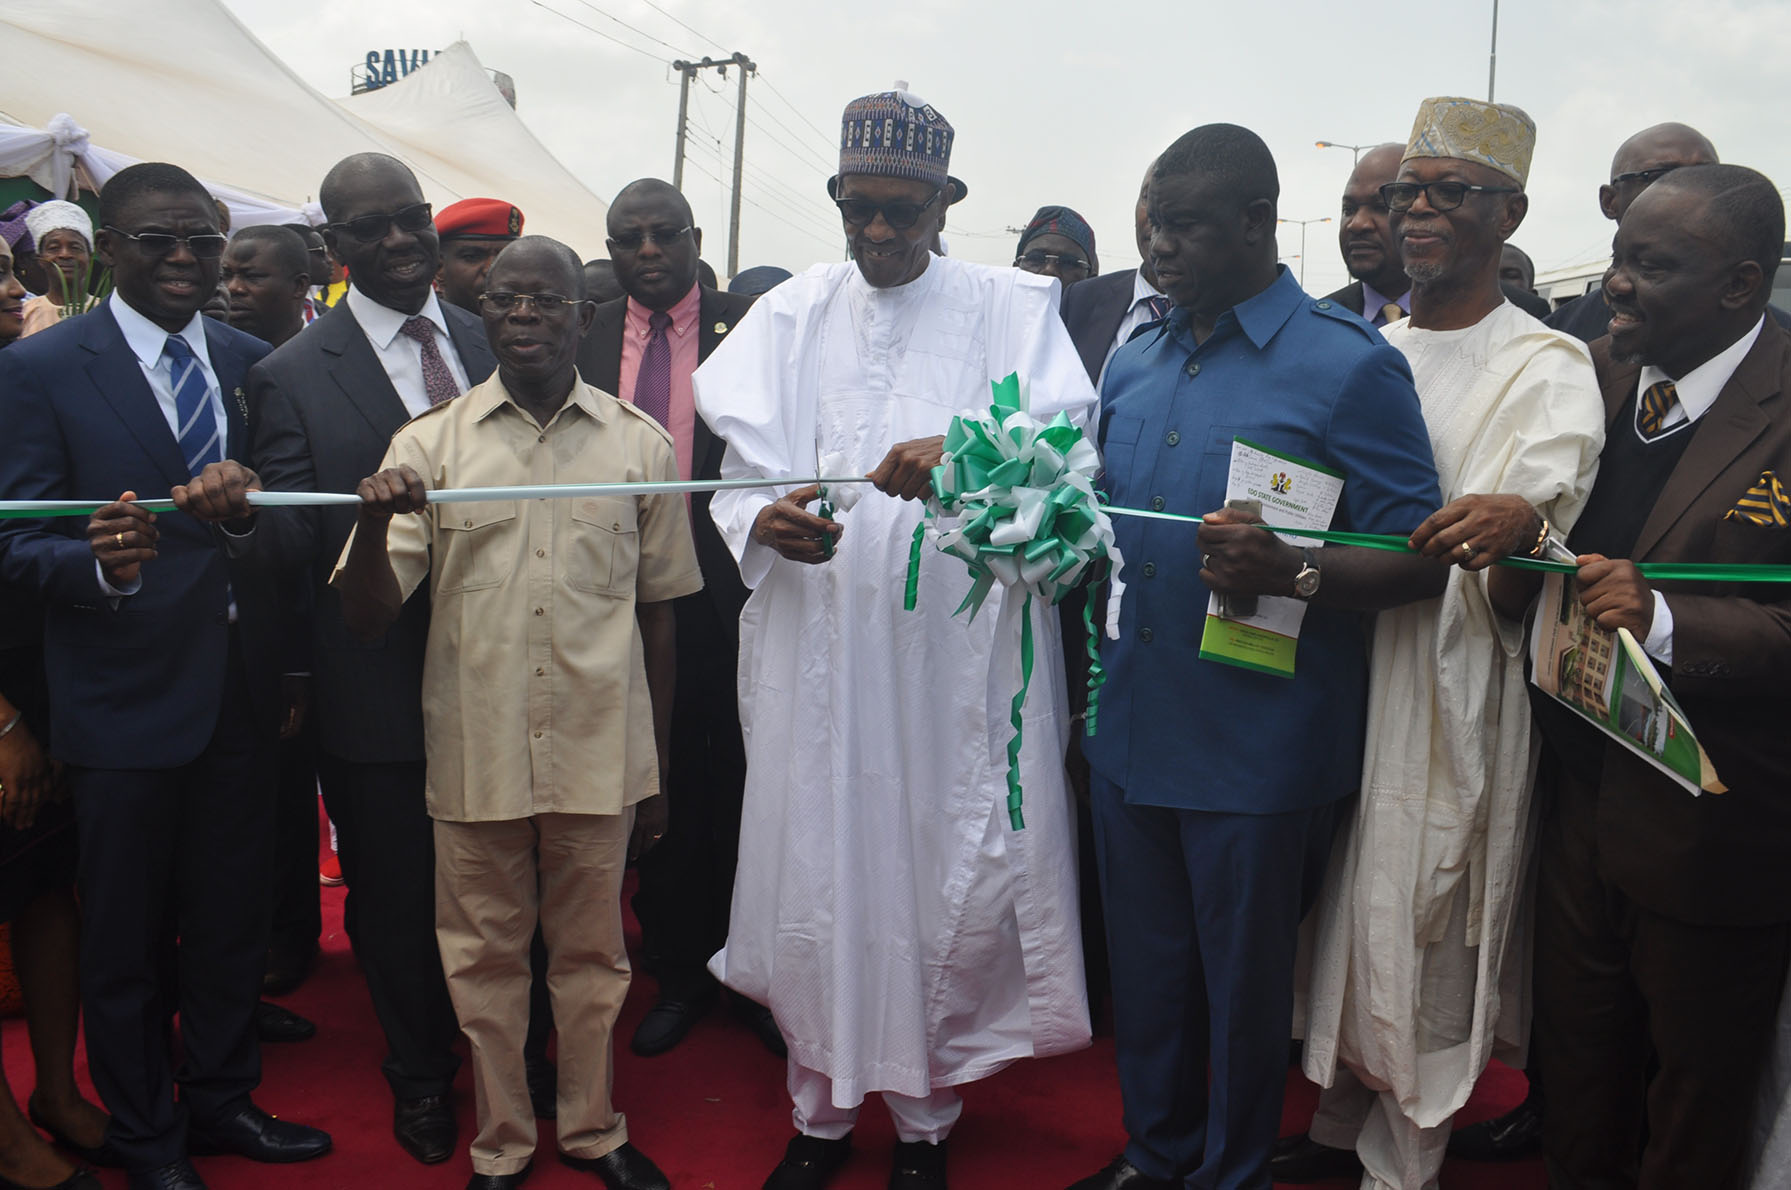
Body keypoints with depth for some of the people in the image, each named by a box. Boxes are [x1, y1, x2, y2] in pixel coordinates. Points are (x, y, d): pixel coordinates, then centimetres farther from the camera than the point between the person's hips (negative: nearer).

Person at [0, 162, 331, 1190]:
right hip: (125, 697, -4)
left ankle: (222, 1101, 38)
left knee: (232, 917, 18)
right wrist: (102, 564, -31)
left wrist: (292, 668, 2)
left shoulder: (250, 362, 6)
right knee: (126, 936, 11)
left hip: (243, 691, 4)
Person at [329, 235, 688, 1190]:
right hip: (475, 754, 0)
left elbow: (658, 615, 6)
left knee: (592, 953, 15)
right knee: (484, 956, 14)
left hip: (600, 754, 0)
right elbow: (368, 618, -5)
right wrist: (373, 522, -26)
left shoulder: (641, 446, 1)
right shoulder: (430, 444, 0)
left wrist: (656, 773, 8)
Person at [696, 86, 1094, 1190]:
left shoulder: (1013, 307, 6)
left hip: (964, 653, -1)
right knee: (816, 873, 7)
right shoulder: (792, 314, 10)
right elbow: (743, 471, 3)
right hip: (818, 650, 2)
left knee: (956, 881, 5)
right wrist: (765, 520, -20)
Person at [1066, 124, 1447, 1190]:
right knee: (1145, 971, 20)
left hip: (1258, 751, -6)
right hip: (1131, 731, 6)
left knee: (1243, 985, 12)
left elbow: (1423, 559, -13)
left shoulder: (1350, 364, -10)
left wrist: (1291, 572, -30)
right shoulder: (1134, 364, 10)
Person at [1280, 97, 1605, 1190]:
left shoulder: (1547, 369, -5)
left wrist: (1516, 525, -44)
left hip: (1449, 691, -5)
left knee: (1422, 929, 3)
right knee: (1338, 907, 15)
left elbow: (1547, 509, -22)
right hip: (1337, 667, 6)